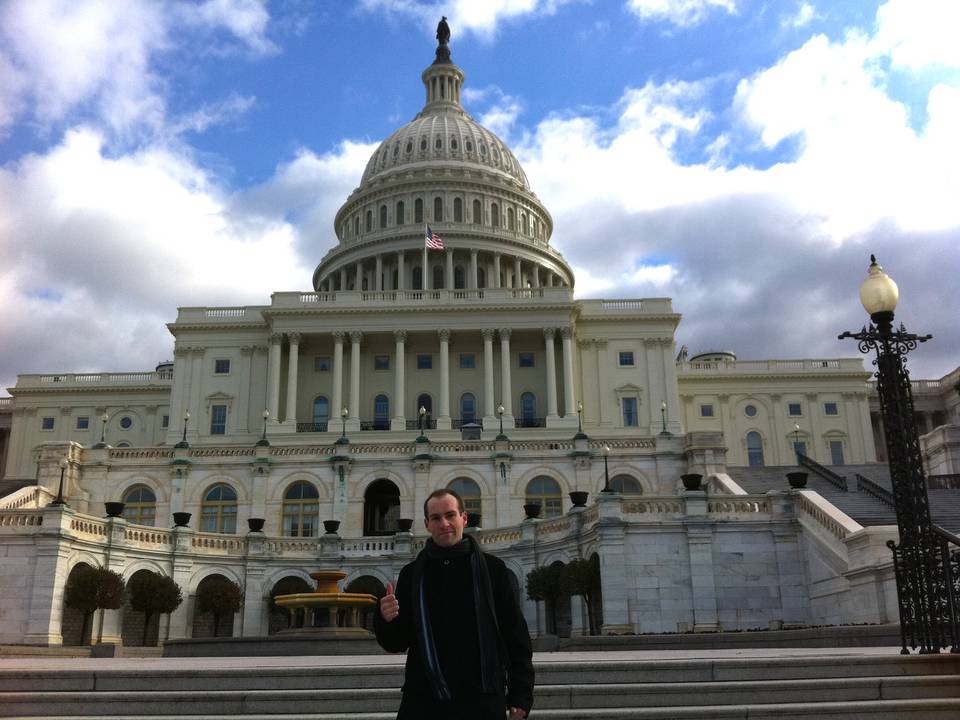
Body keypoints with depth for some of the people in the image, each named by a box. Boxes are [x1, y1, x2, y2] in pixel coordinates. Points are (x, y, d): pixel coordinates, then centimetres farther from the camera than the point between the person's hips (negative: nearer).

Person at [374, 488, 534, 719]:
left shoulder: (492, 568, 2)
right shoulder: (412, 574, 8)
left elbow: (516, 635, 2)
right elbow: (396, 643, 10)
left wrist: (520, 696, -2)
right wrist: (386, 620, -11)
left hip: (482, 701, -1)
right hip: (423, 700, 2)